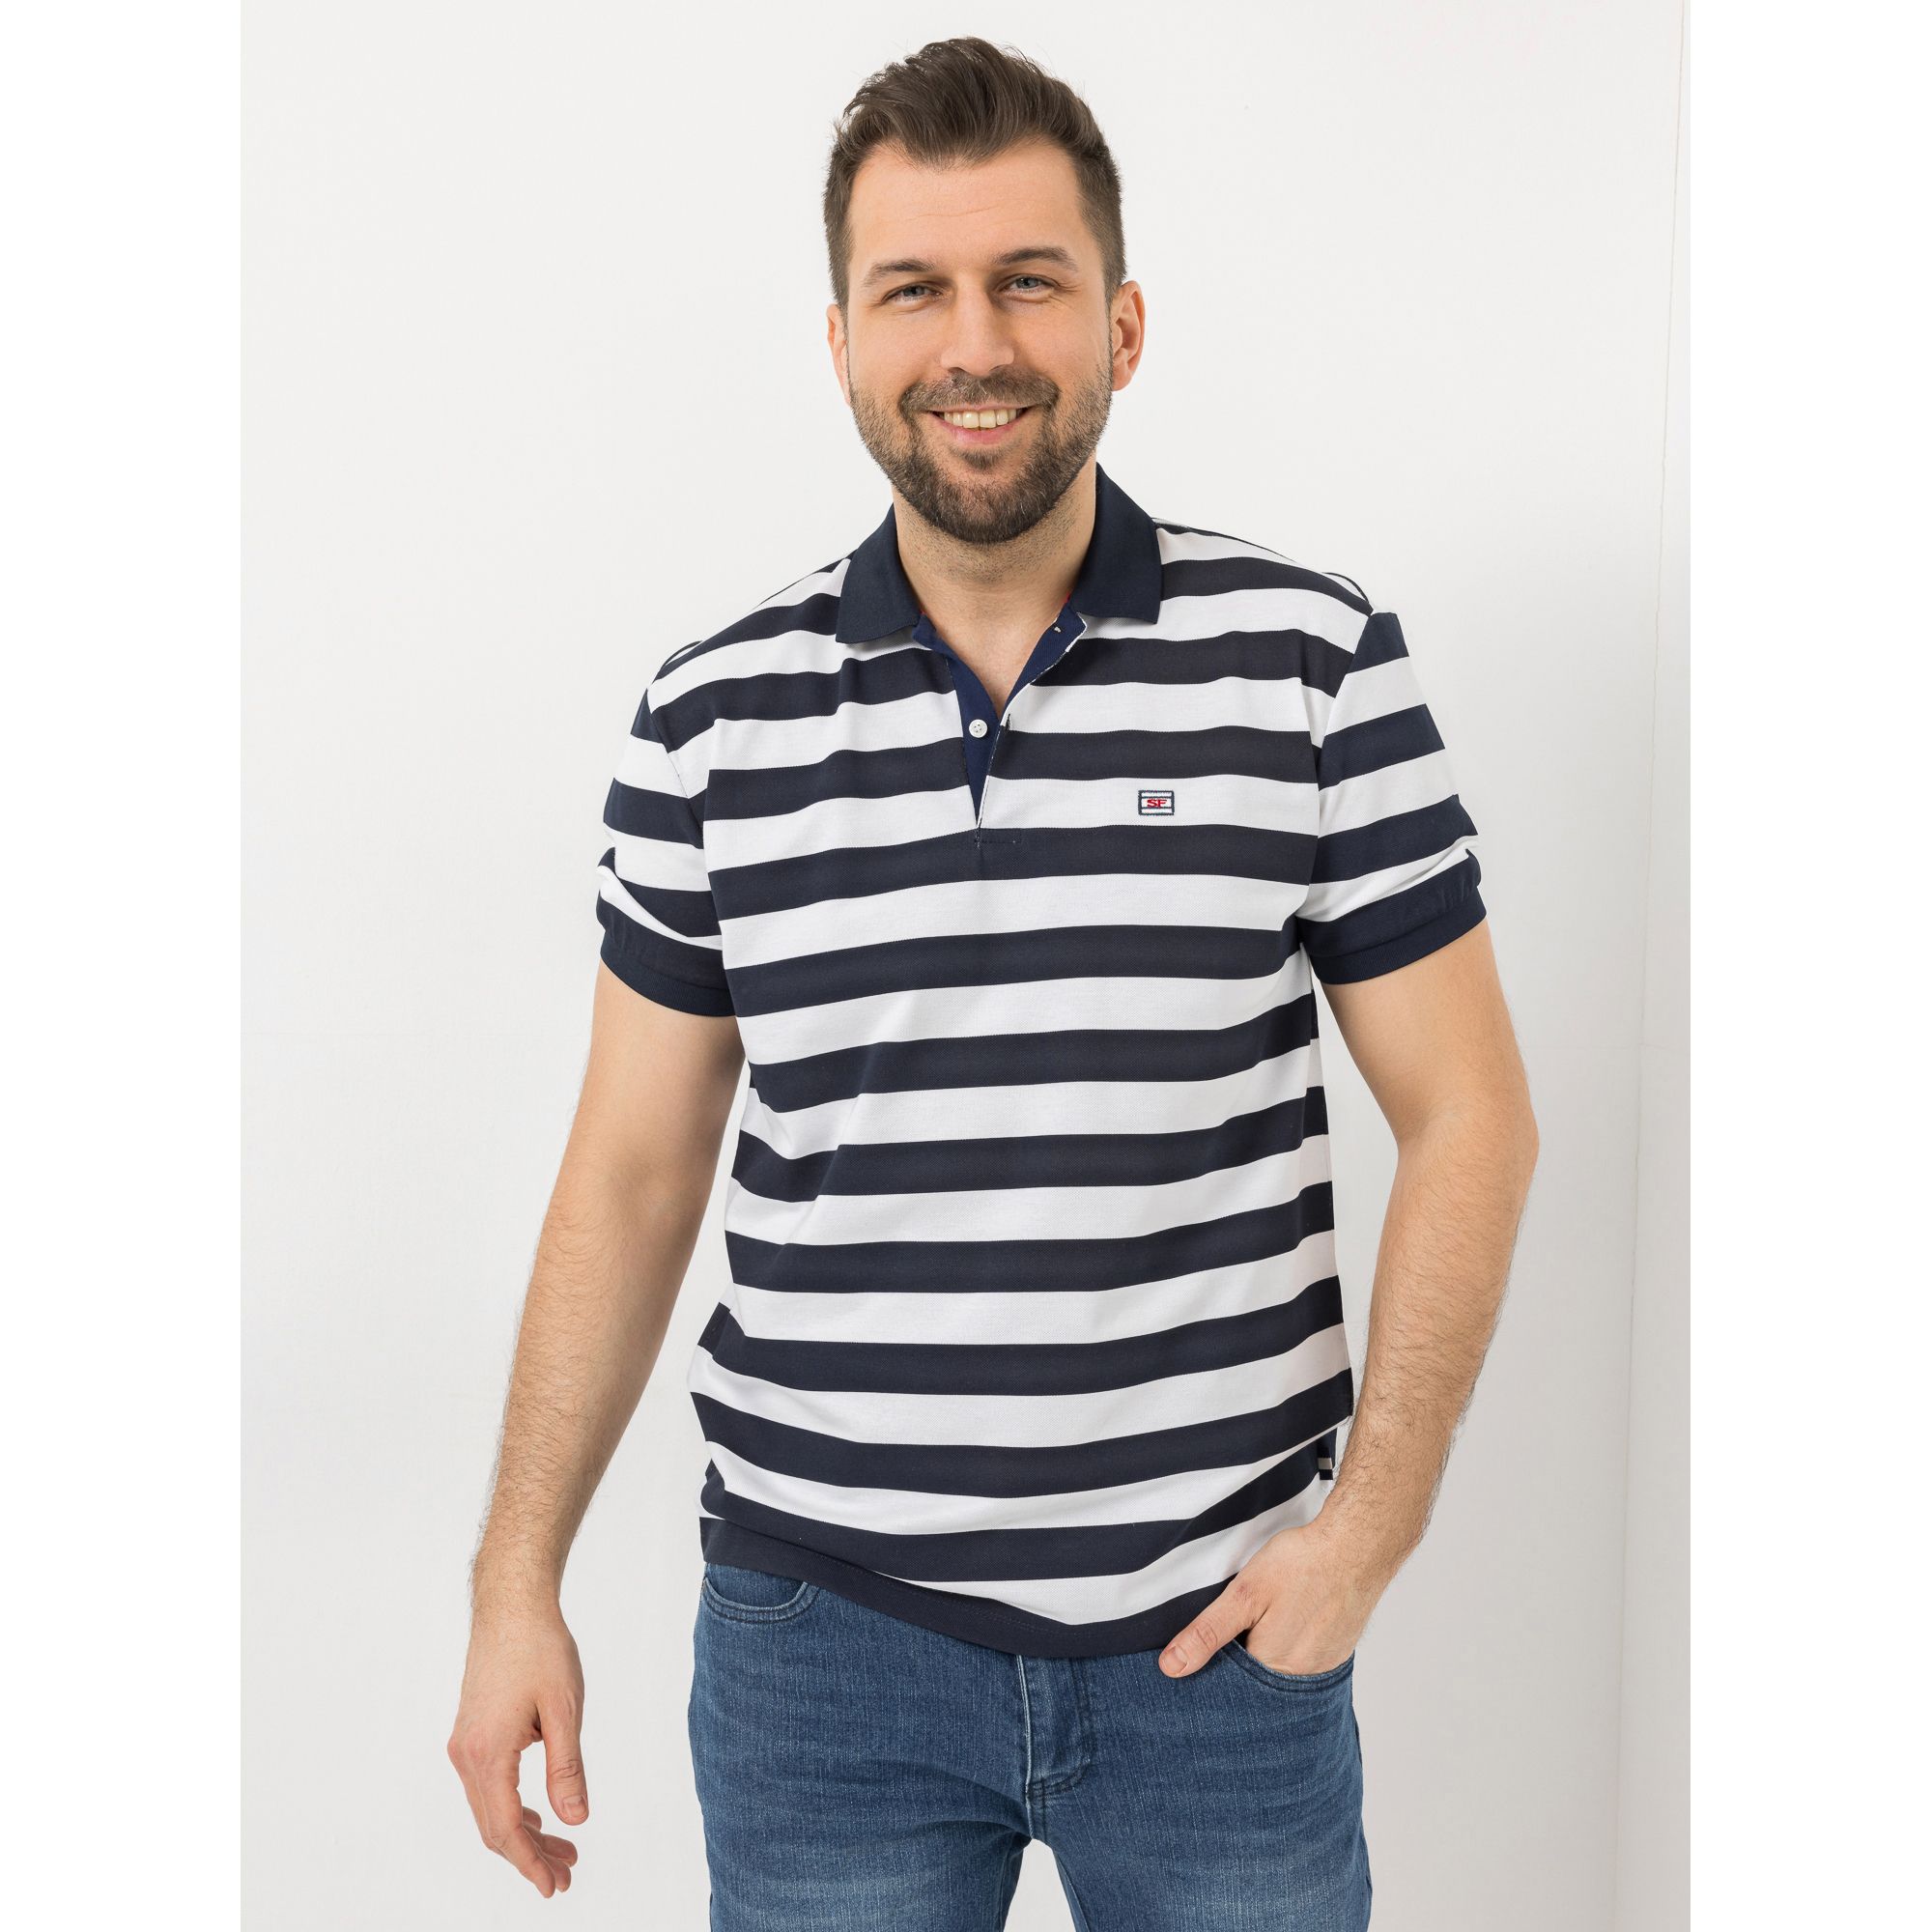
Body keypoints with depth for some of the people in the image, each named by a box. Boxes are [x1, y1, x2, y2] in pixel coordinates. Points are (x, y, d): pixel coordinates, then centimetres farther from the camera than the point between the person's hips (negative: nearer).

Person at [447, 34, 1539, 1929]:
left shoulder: (1314, 661, -4)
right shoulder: (714, 719, 0)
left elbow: (1466, 1115, -1)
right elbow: (632, 1170, 5)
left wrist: (1371, 1522, -8)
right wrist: (516, 1587, 4)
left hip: (1217, 1627, 0)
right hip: (820, 1630, 1)